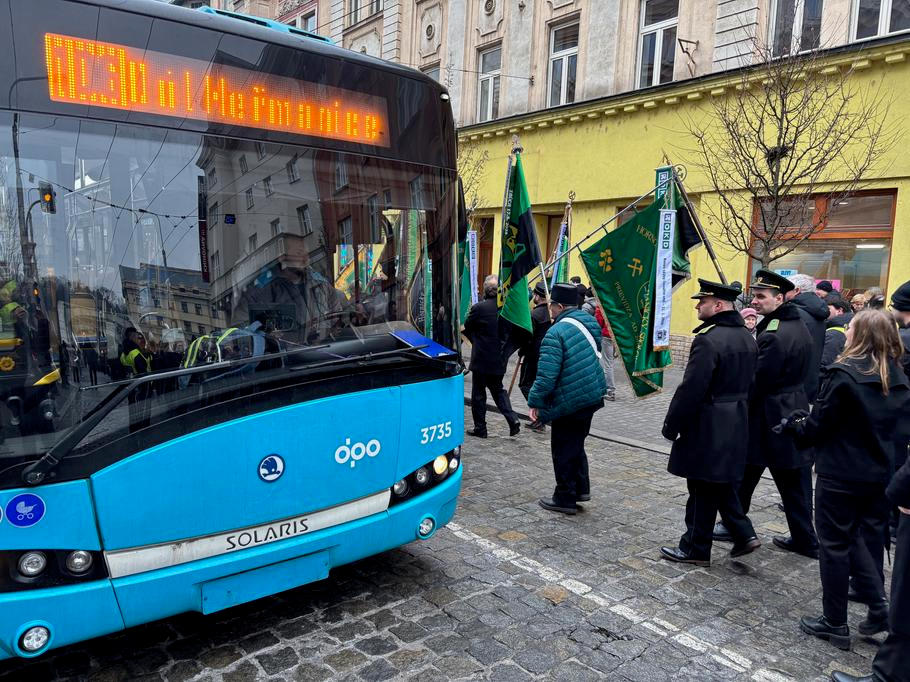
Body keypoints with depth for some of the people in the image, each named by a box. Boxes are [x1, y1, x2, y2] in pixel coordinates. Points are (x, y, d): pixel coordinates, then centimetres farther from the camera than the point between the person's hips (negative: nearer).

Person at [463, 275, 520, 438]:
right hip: (499, 358, 5)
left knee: (478, 393, 8)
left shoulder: (479, 308, -16)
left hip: (481, 358, -5)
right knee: (498, 390, 21)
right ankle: (512, 420, 7)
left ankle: (480, 428, 15)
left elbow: (466, 329, -2)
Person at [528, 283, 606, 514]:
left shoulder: (556, 333, -21)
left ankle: (565, 498, 15)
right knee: (576, 443, 23)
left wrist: (536, 402, -13)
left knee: (563, 450, 5)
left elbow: (547, 374, -23)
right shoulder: (589, 322, 5)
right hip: (592, 397, 8)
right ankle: (581, 488, 29)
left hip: (569, 402, -8)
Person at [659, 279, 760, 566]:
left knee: (703, 489, 4)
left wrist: (671, 425, -12)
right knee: (722, 484, 22)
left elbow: (691, 390, -22)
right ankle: (743, 534, 21)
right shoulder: (747, 337, 8)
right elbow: (749, 382, 15)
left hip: (708, 427, -9)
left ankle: (695, 549, 16)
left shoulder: (708, 340, -21)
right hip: (736, 424, 9)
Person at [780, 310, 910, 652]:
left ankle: (835, 623, 17)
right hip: (883, 477, 7)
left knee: (834, 545, 6)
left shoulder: (844, 374, -19)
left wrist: (794, 424, 4)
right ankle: (878, 606, 15)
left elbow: (817, 427, -15)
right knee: (870, 540, 21)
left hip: (841, 476, -6)